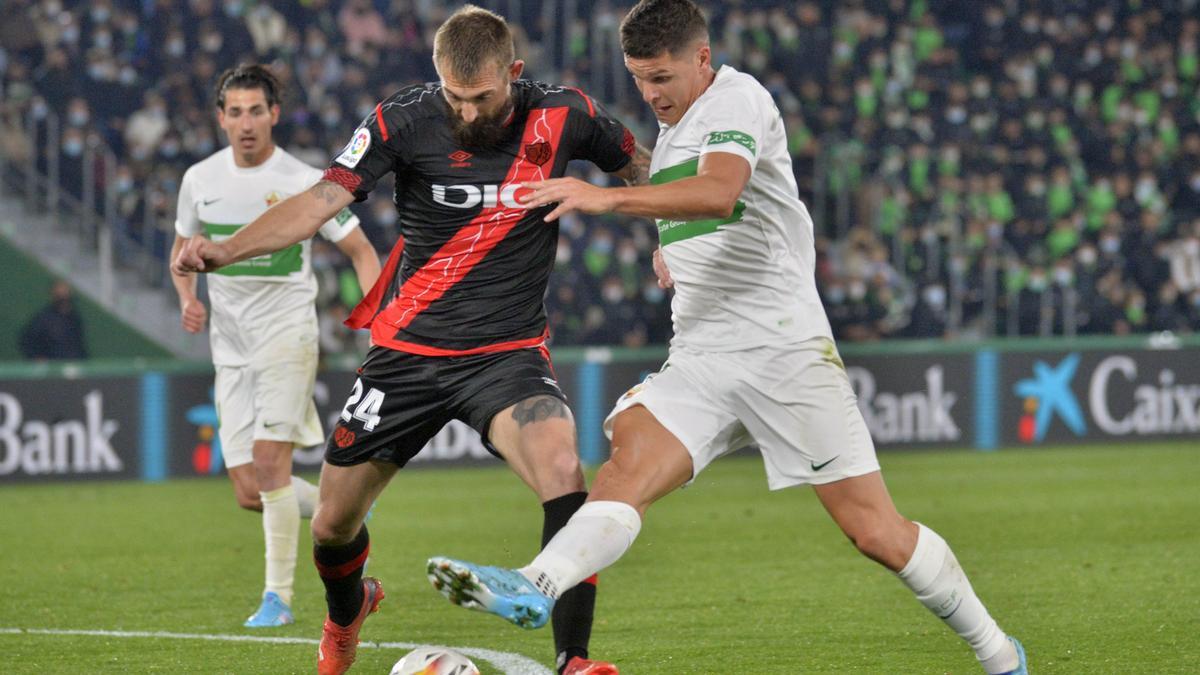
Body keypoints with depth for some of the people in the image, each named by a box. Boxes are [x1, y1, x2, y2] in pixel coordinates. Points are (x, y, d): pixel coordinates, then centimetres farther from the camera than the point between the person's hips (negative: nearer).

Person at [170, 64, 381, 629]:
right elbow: (184, 247, 21)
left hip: (288, 333, -4)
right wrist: (188, 297, 0)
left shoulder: (305, 183, -8)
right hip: (231, 348, 4)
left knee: (269, 461, -19)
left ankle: (278, 594, -8)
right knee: (250, 493, -1)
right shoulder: (200, 180, 4)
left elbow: (361, 251, 0)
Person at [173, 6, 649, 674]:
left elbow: (642, 168, 12)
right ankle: (346, 616, 45)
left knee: (563, 474, -30)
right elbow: (322, 200, -18)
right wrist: (225, 250, -32)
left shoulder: (562, 116, -7)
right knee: (333, 523, 9)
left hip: (509, 353, -1)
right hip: (409, 351, 1)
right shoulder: (405, 120, -11)